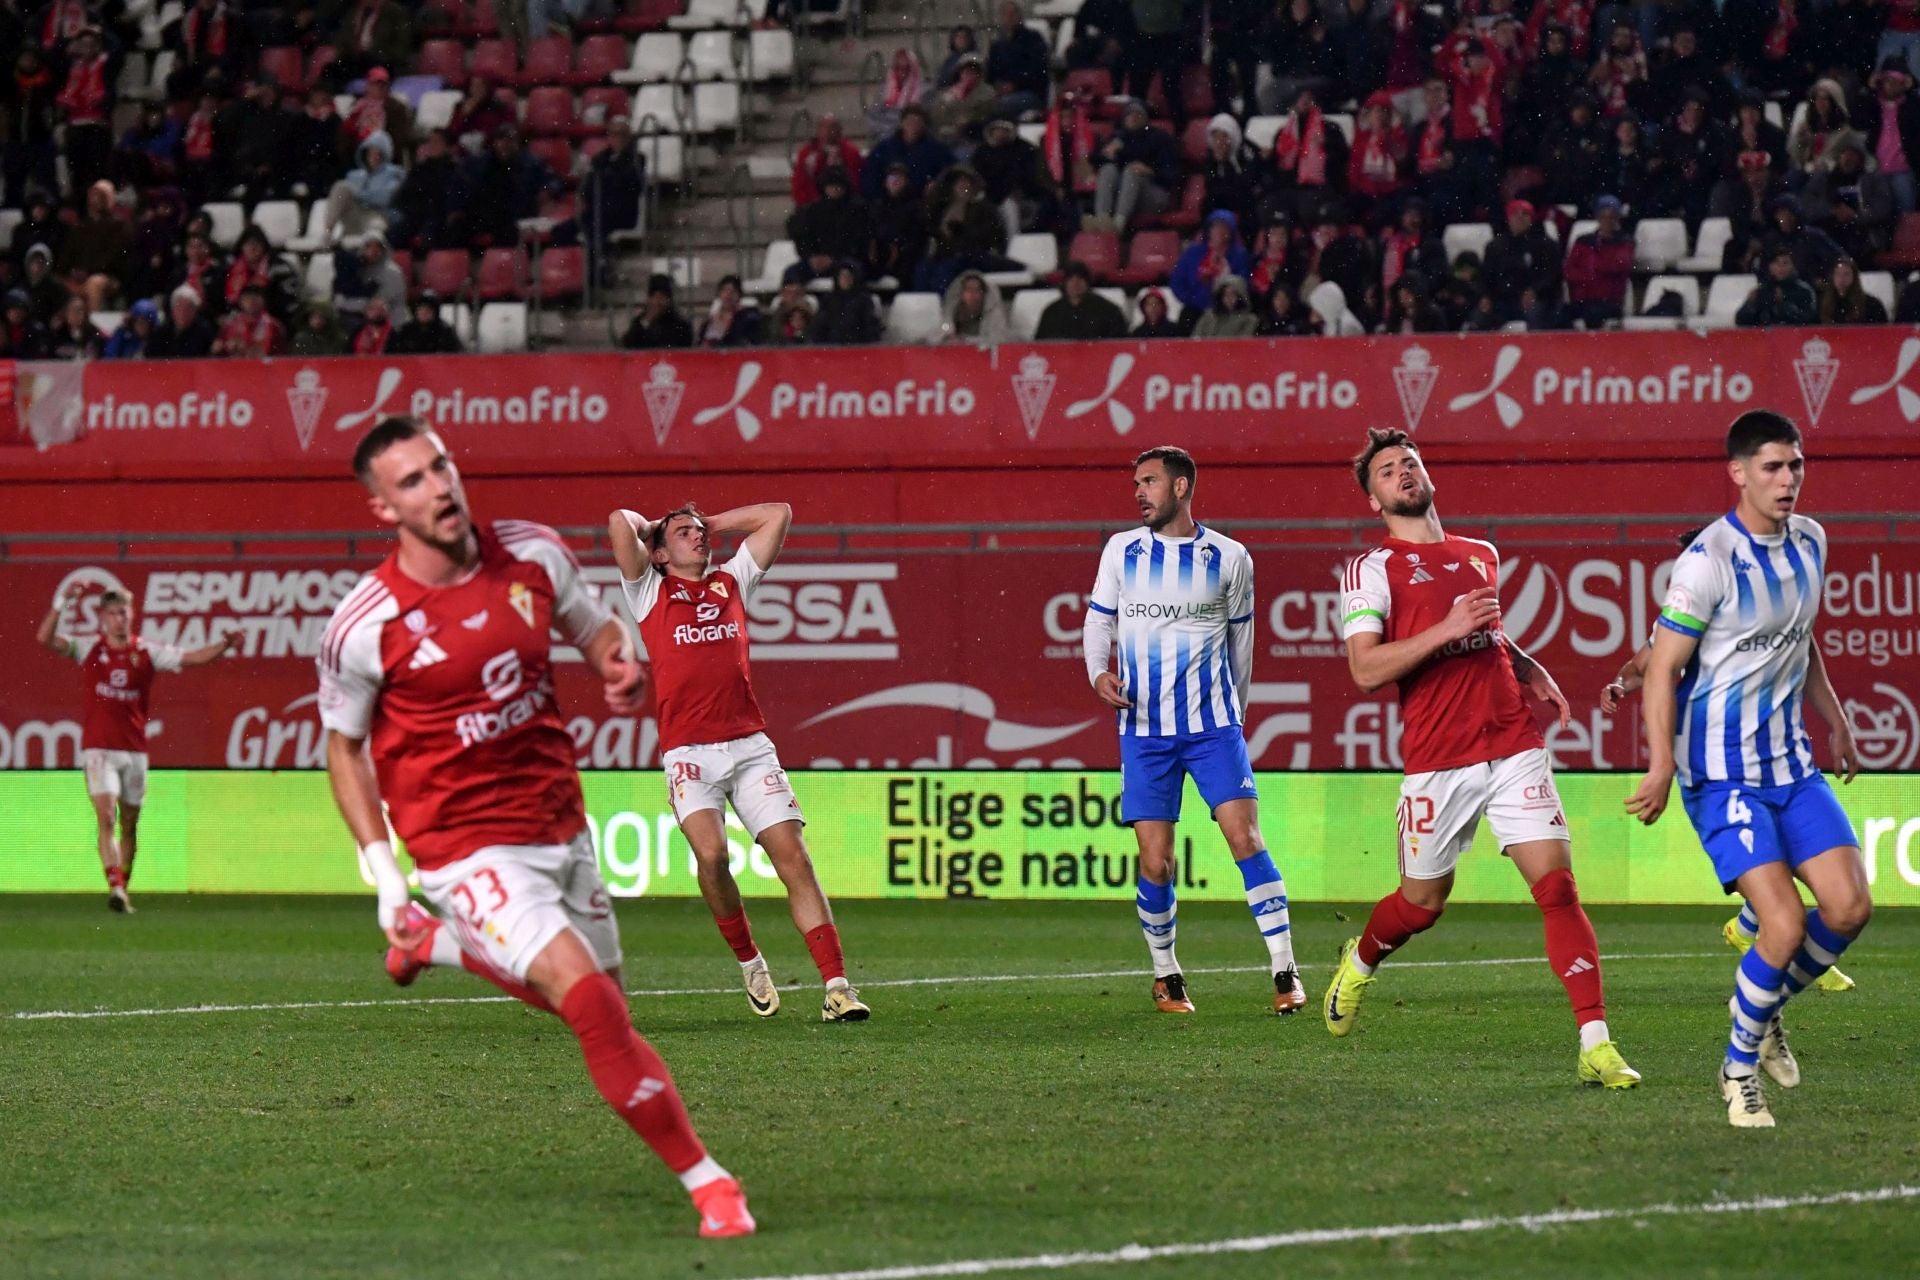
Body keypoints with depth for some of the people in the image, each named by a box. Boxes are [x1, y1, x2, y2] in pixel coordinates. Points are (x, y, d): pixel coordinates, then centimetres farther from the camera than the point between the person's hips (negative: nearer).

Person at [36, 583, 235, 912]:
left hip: (134, 748, 3)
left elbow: (193, 658, 0)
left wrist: (224, 645, -15)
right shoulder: (89, 648, 1)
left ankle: (123, 889, 21)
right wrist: (62, 603, -20)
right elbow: (45, 639, -9)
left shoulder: (147, 653, 4)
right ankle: (114, 887, -26)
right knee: (105, 817, -16)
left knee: (129, 824, 10)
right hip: (98, 748, -3)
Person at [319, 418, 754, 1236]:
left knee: (594, 1005, 18)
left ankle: (444, 944, 41)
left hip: (561, 825, 6)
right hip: (468, 850, -6)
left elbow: (595, 628, 14)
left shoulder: (533, 554, -5)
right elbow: (344, 745, 0)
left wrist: (620, 667, -11)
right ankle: (706, 1184, -14)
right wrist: (384, 877, -6)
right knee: (591, 1003, -22)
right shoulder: (364, 628, -15)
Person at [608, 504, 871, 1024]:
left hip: (750, 744, 3)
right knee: (711, 854, -22)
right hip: (688, 751, -3)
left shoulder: (731, 582, 21)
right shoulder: (651, 591, 11)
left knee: (793, 856, -8)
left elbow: (778, 513, 25)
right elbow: (620, 522, 0)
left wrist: (713, 525, 27)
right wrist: (651, 530, 19)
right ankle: (749, 962, 2)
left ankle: (837, 986, -12)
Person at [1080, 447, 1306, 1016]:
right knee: (1155, 863, -3)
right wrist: (1099, 673, -8)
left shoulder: (1230, 558, 2)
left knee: (1245, 838, -12)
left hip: (1213, 723, -1)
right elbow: (1098, 622, 11)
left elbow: (1240, 639, 13)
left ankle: (1285, 972, -7)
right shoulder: (1121, 551, 4)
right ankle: (1166, 975, 17)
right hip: (1144, 729, 1)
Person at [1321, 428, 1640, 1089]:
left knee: (1558, 887, -10)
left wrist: (1529, 670, 16)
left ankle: (1597, 1046, -14)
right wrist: (1448, 629, -19)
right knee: (1422, 903, 10)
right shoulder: (1373, 569, 1)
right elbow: (1366, 668, -11)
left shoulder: (1482, 555, 19)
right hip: (1438, 762, -3)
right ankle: (1359, 963, 45)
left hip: (1515, 748, 3)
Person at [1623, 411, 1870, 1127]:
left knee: (1849, 907, -4)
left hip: (1791, 760, 7)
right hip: (1722, 771, -7)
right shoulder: (1709, 560, -17)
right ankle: (1740, 1068, 6)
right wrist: (1662, 765, -24)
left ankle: (1764, 1007, 22)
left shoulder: (1809, 542, 7)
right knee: (1784, 927, -15)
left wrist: (1834, 720, 26)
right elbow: (1663, 666, -16)